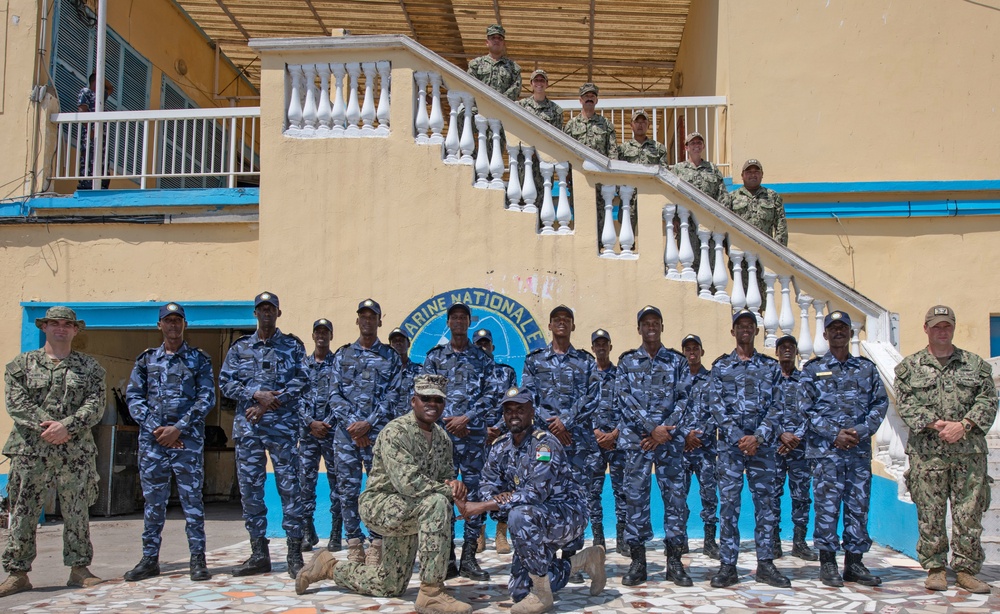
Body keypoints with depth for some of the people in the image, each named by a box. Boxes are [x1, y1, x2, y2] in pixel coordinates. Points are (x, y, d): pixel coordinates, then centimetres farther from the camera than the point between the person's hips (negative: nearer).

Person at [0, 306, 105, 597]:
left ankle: (79, 569, 14)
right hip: (30, 450, 0)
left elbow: (96, 404, 0)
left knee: (77, 513, 5)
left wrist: (66, 426, -15)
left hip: (76, 452, 0)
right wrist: (45, 426, -13)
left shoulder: (89, 366, 10)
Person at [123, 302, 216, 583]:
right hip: (152, 439, 2)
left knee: (192, 498, -2)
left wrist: (178, 428, -11)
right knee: (153, 499, 6)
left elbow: (207, 398, -1)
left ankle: (198, 559, 3)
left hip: (188, 438, -2)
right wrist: (155, 428, -7)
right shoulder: (146, 360, 12)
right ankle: (150, 559, 14)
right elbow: (133, 397, 6)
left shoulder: (199, 359, 6)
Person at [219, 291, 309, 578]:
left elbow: (301, 383, -3)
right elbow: (226, 383, 5)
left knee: (289, 487, -5)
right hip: (247, 428, 3)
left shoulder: (293, 346, 7)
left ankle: (294, 555, 0)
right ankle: (259, 555, 13)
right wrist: (257, 395, -10)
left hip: (283, 427, -3)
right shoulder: (239, 348, 13)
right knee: (250, 490, 4)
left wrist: (269, 404, -12)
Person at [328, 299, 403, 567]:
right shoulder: (343, 354, 13)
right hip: (346, 432, 2)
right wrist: (352, 423, -8)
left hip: (378, 432, -2)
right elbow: (335, 395, 6)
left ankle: (376, 547, 5)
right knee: (347, 489, 2)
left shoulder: (391, 357, 8)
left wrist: (368, 423, -10)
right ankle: (354, 546, 10)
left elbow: (393, 396, 1)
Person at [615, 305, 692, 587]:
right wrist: (652, 428, -13)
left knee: (675, 496, 1)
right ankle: (637, 561, 7)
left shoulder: (677, 361, 9)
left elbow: (683, 399, 3)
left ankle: (674, 561, 9)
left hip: (670, 439, 1)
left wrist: (666, 430, -10)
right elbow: (625, 399, -3)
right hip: (636, 438, 0)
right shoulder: (627, 361, 8)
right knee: (636, 497, 1)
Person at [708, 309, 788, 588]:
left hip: (762, 442, 1)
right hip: (730, 443, -1)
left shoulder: (770, 366, 10)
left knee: (765, 501, 4)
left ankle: (765, 564, 11)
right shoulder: (720, 366, 7)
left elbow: (776, 406, 3)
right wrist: (739, 438, -12)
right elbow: (716, 404, -2)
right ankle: (728, 565, 2)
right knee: (729, 502, -2)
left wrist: (758, 437, -11)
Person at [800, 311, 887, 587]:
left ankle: (854, 562, 15)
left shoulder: (867, 367, 11)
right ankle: (828, 563, 6)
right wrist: (835, 434, -11)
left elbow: (880, 403, 6)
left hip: (860, 449, 3)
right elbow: (806, 410, -1)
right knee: (827, 506, -3)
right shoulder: (813, 369, 5)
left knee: (859, 506, 5)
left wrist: (862, 431, -9)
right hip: (826, 450, -2)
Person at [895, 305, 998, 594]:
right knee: (930, 514, 1)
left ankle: (966, 570, 11)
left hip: (970, 451, 1)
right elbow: (905, 404, -1)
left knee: (970, 514, 2)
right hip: (926, 453, -1)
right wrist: (936, 424, -14)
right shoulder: (909, 367, 8)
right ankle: (935, 569, 11)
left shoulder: (976, 364, 13)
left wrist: (963, 425, -11)